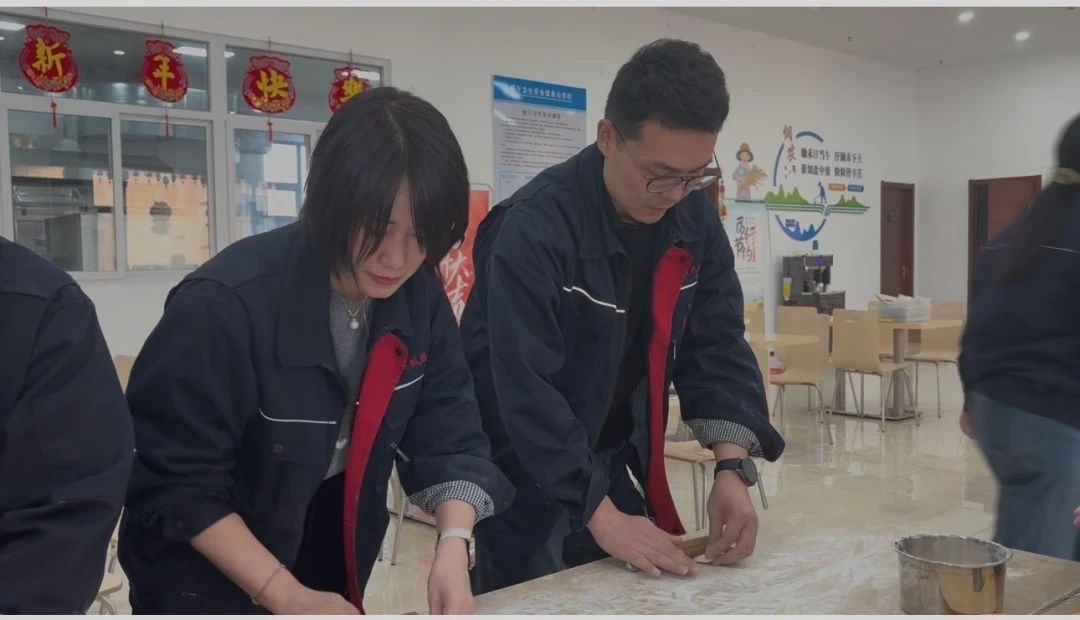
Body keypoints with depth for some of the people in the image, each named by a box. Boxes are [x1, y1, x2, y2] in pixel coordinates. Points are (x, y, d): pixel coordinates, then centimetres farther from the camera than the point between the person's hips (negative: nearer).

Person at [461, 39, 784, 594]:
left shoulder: (694, 218, -5)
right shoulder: (535, 226, -26)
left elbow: (716, 346, -5)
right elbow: (525, 388, -29)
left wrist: (733, 467, -17)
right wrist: (600, 515, -30)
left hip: (612, 465, 6)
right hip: (522, 479, -6)